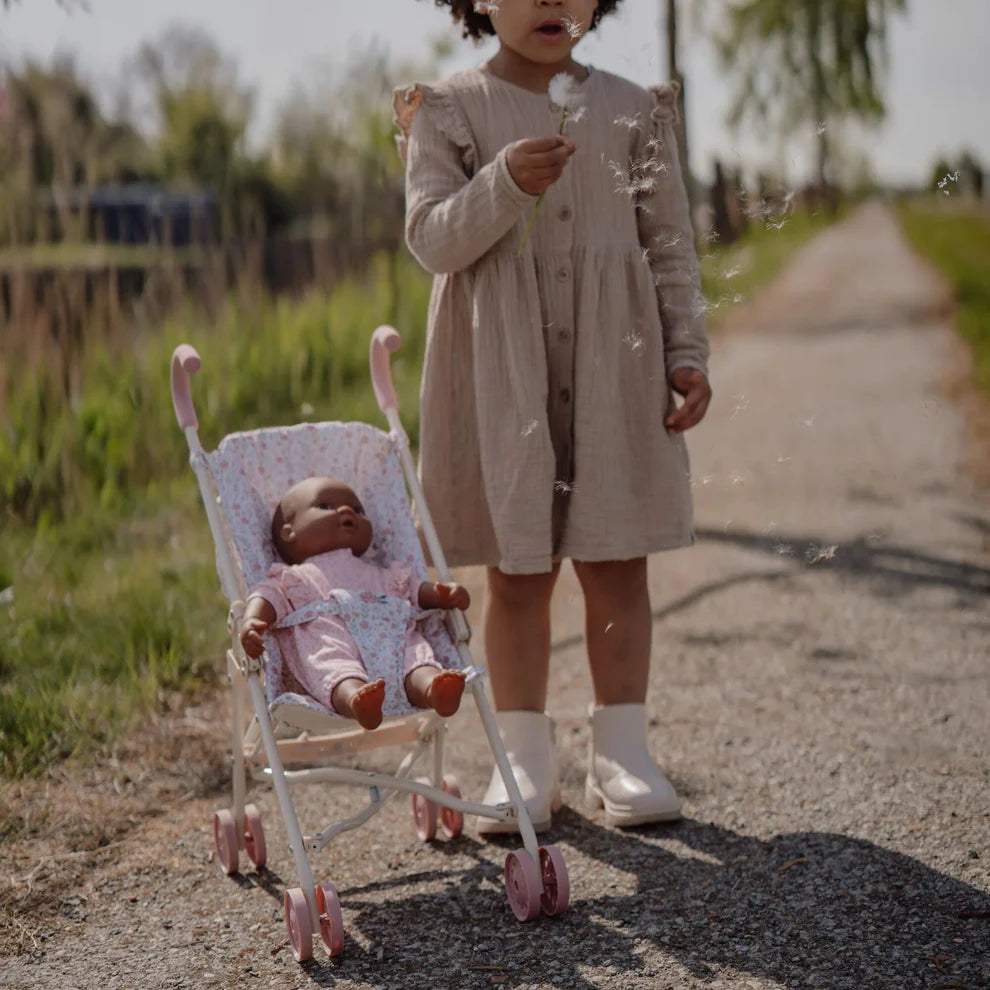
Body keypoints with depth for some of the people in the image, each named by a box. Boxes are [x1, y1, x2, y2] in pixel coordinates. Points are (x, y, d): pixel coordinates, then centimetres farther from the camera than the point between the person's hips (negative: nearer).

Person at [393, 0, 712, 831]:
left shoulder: (633, 109, 9)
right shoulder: (448, 110, 3)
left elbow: (669, 240, 9)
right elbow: (432, 239, -7)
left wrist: (688, 352, 2)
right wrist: (504, 186, -23)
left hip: (614, 363, 2)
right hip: (502, 368, -1)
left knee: (617, 562, 4)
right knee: (518, 570, 3)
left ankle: (620, 753, 14)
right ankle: (527, 761, 13)